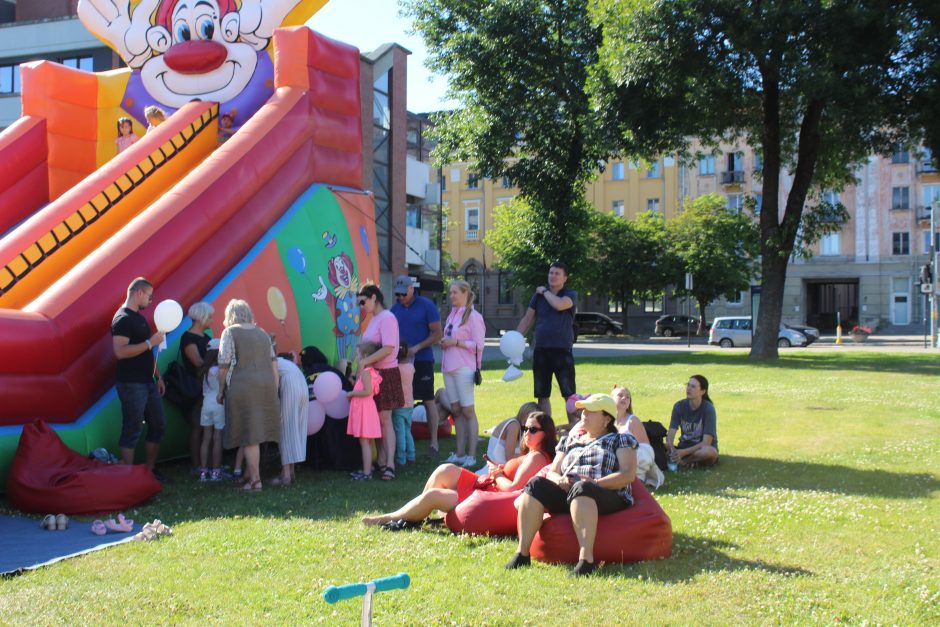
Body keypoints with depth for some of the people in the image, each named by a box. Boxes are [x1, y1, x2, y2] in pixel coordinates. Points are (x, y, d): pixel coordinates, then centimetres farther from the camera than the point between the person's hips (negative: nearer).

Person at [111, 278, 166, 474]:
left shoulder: (139, 318, 16)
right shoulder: (122, 319, -14)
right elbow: (120, 351, -26)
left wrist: (158, 377, 19)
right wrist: (150, 342, -23)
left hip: (148, 383, 10)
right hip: (132, 385, -10)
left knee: (158, 426, 13)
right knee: (132, 431, -4)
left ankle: (149, 471, 21)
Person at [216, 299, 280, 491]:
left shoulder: (230, 333, 1)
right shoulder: (262, 332, 18)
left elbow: (224, 365, -4)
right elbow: (273, 361, 13)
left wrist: (221, 390, 5)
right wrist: (275, 388, 16)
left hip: (243, 387, -5)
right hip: (266, 385, 5)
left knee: (249, 434, -2)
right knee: (256, 430, 14)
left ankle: (255, 480, -1)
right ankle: (249, 474, 22)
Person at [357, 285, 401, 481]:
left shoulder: (386, 318, -12)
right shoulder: (374, 319, 16)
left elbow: (388, 348, -21)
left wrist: (364, 361, -22)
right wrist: (363, 362, 2)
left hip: (385, 373, -8)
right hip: (372, 373, 8)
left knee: (385, 419, -8)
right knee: (376, 420, 7)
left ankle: (389, 464, -7)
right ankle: (382, 462, 11)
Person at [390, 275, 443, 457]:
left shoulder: (426, 305, -6)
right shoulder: (395, 309, 8)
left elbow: (437, 334, -7)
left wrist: (417, 348, -16)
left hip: (422, 360, -4)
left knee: (428, 401, 1)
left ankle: (434, 442, 8)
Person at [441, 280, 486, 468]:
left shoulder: (473, 316, -6)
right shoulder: (452, 315, 17)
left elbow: (479, 345, -12)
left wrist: (455, 342, -15)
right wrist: (444, 343, 4)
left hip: (464, 369, -7)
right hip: (449, 367, 8)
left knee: (468, 411, -5)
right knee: (456, 411, 8)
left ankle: (471, 455, -2)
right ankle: (460, 453, 13)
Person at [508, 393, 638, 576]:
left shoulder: (621, 440, 13)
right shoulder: (569, 441, 28)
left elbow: (628, 474, -2)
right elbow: (552, 472, 22)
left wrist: (596, 482, -17)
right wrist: (559, 480, -4)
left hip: (609, 497, -5)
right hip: (567, 494, 5)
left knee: (581, 488, -38)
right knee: (536, 484, -23)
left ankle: (586, 558, -50)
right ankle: (522, 553, -29)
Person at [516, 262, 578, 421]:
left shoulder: (570, 295, -2)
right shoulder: (538, 295, 11)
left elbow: (559, 305, -23)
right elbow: (527, 320, 13)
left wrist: (545, 291, -7)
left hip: (562, 351, -4)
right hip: (541, 351, 5)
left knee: (569, 394, -5)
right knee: (542, 395, 10)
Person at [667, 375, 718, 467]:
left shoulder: (708, 409, -16)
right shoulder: (679, 406, -5)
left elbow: (706, 443, -21)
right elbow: (671, 433, -12)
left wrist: (684, 452, -32)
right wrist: (670, 447, -35)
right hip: (684, 446, 3)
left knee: (708, 451, -38)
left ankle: (680, 461, -17)